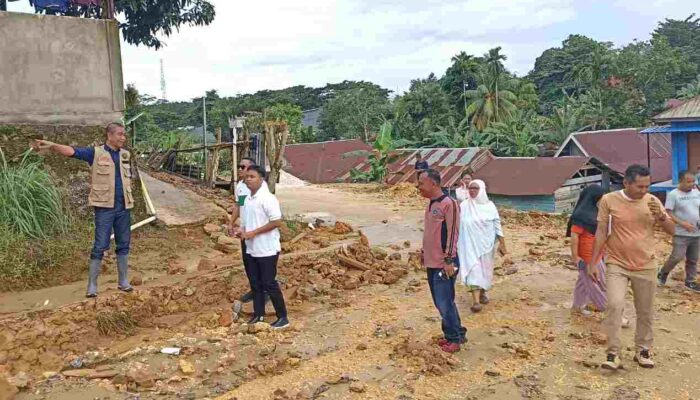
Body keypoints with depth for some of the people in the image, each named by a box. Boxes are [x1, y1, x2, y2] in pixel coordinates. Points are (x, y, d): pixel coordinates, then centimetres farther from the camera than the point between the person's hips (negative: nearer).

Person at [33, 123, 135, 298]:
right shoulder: (96, 152, -4)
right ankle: (92, 285, 6)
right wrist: (51, 145, -36)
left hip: (124, 208, 5)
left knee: (123, 245, 11)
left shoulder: (125, 155, 10)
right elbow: (72, 151, -20)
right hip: (104, 207, -5)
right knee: (100, 246, -2)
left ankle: (123, 281, 22)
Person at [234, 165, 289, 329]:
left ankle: (283, 317, 11)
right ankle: (258, 314, 28)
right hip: (252, 249, 8)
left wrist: (254, 232, -20)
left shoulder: (267, 198, -18)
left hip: (267, 250, -8)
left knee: (269, 283, -2)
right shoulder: (248, 199, 9)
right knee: (255, 282, 14)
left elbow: (277, 222, -21)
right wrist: (242, 230, -1)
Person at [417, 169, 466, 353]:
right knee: (440, 302, 14)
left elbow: (452, 233, -18)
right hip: (432, 262, 9)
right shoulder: (431, 204, 12)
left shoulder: (449, 203, -15)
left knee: (444, 302, -3)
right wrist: (424, 251, 19)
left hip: (444, 263, -9)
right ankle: (456, 333, 26)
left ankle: (454, 338, 13)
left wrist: (449, 260, -20)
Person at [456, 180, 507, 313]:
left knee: (485, 269, 13)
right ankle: (476, 301, -12)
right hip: (470, 244, -1)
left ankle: (482, 293, 37)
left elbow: (497, 226, 0)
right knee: (473, 269, -10)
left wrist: (502, 244, -2)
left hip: (486, 243, 1)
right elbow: (458, 225, 2)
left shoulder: (489, 206, -2)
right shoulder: (464, 206, -2)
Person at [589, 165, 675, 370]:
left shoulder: (653, 201, -3)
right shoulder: (609, 200, -8)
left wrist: (660, 216, -20)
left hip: (645, 266, 3)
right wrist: (593, 263, -4)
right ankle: (613, 354, -8)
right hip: (616, 264, -2)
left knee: (645, 312, 11)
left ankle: (643, 350, 30)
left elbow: (672, 230, 2)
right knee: (614, 305, -17)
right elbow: (601, 232, -3)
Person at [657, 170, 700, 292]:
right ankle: (663, 273, 12)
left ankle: (690, 282, 25)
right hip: (681, 234, -6)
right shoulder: (673, 194, -10)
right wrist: (683, 224, -21)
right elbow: (668, 214, -13)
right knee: (677, 257, -12)